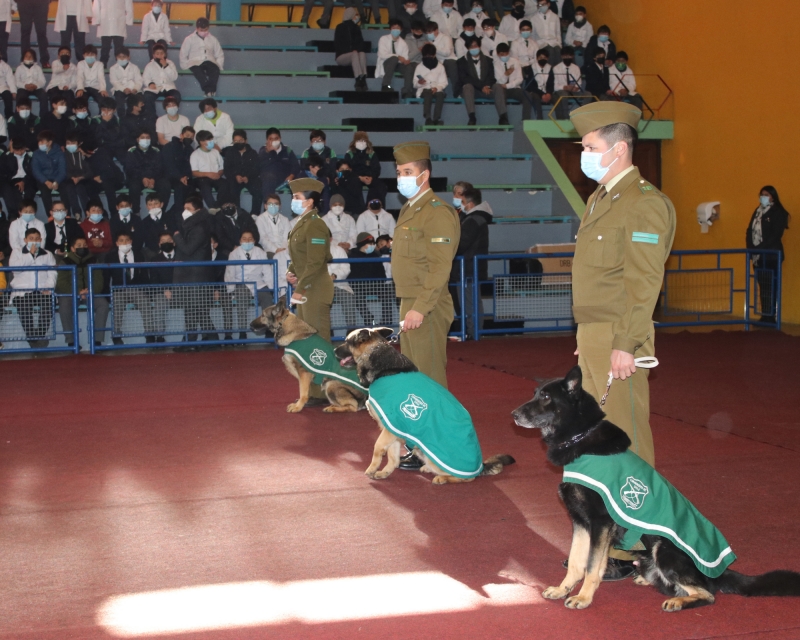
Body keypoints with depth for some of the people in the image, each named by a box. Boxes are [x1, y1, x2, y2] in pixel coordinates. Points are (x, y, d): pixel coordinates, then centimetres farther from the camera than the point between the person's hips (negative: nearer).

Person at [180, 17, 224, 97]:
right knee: (197, 70, -40)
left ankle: (210, 89, -52)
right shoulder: (189, 39, 17)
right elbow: (183, 55, 12)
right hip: (195, 63, -2)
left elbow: (220, 55, 19)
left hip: (209, 62, 2)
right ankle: (209, 90, -53)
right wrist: (187, 66, -3)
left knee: (215, 69, -37)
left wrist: (219, 66, 1)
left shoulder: (213, 39, 23)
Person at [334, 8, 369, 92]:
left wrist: (356, 50, -10)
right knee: (355, 54, -35)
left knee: (362, 53, -30)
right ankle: (358, 80, -53)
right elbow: (337, 44, -3)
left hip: (352, 56, 4)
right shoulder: (340, 27, 5)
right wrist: (352, 51, -13)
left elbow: (360, 43, 13)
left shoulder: (356, 28, 17)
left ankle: (363, 79, -49)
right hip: (341, 56, -4)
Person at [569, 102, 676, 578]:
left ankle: (632, 551, 3)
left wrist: (625, 345, -20)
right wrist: (586, 339, 18)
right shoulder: (601, 200, 16)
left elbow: (645, 283, -17)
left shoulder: (644, 204, -13)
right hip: (593, 341, 9)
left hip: (619, 344, -9)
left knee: (626, 447, -4)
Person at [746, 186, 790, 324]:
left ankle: (771, 317, -6)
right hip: (758, 256, 7)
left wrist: (759, 249, -17)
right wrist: (751, 248, -4)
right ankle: (764, 316, 8)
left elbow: (775, 235, -13)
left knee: (771, 287, -7)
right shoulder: (757, 211, 15)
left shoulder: (778, 213, -5)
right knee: (762, 286, 6)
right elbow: (750, 231, 12)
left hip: (771, 256, -7)